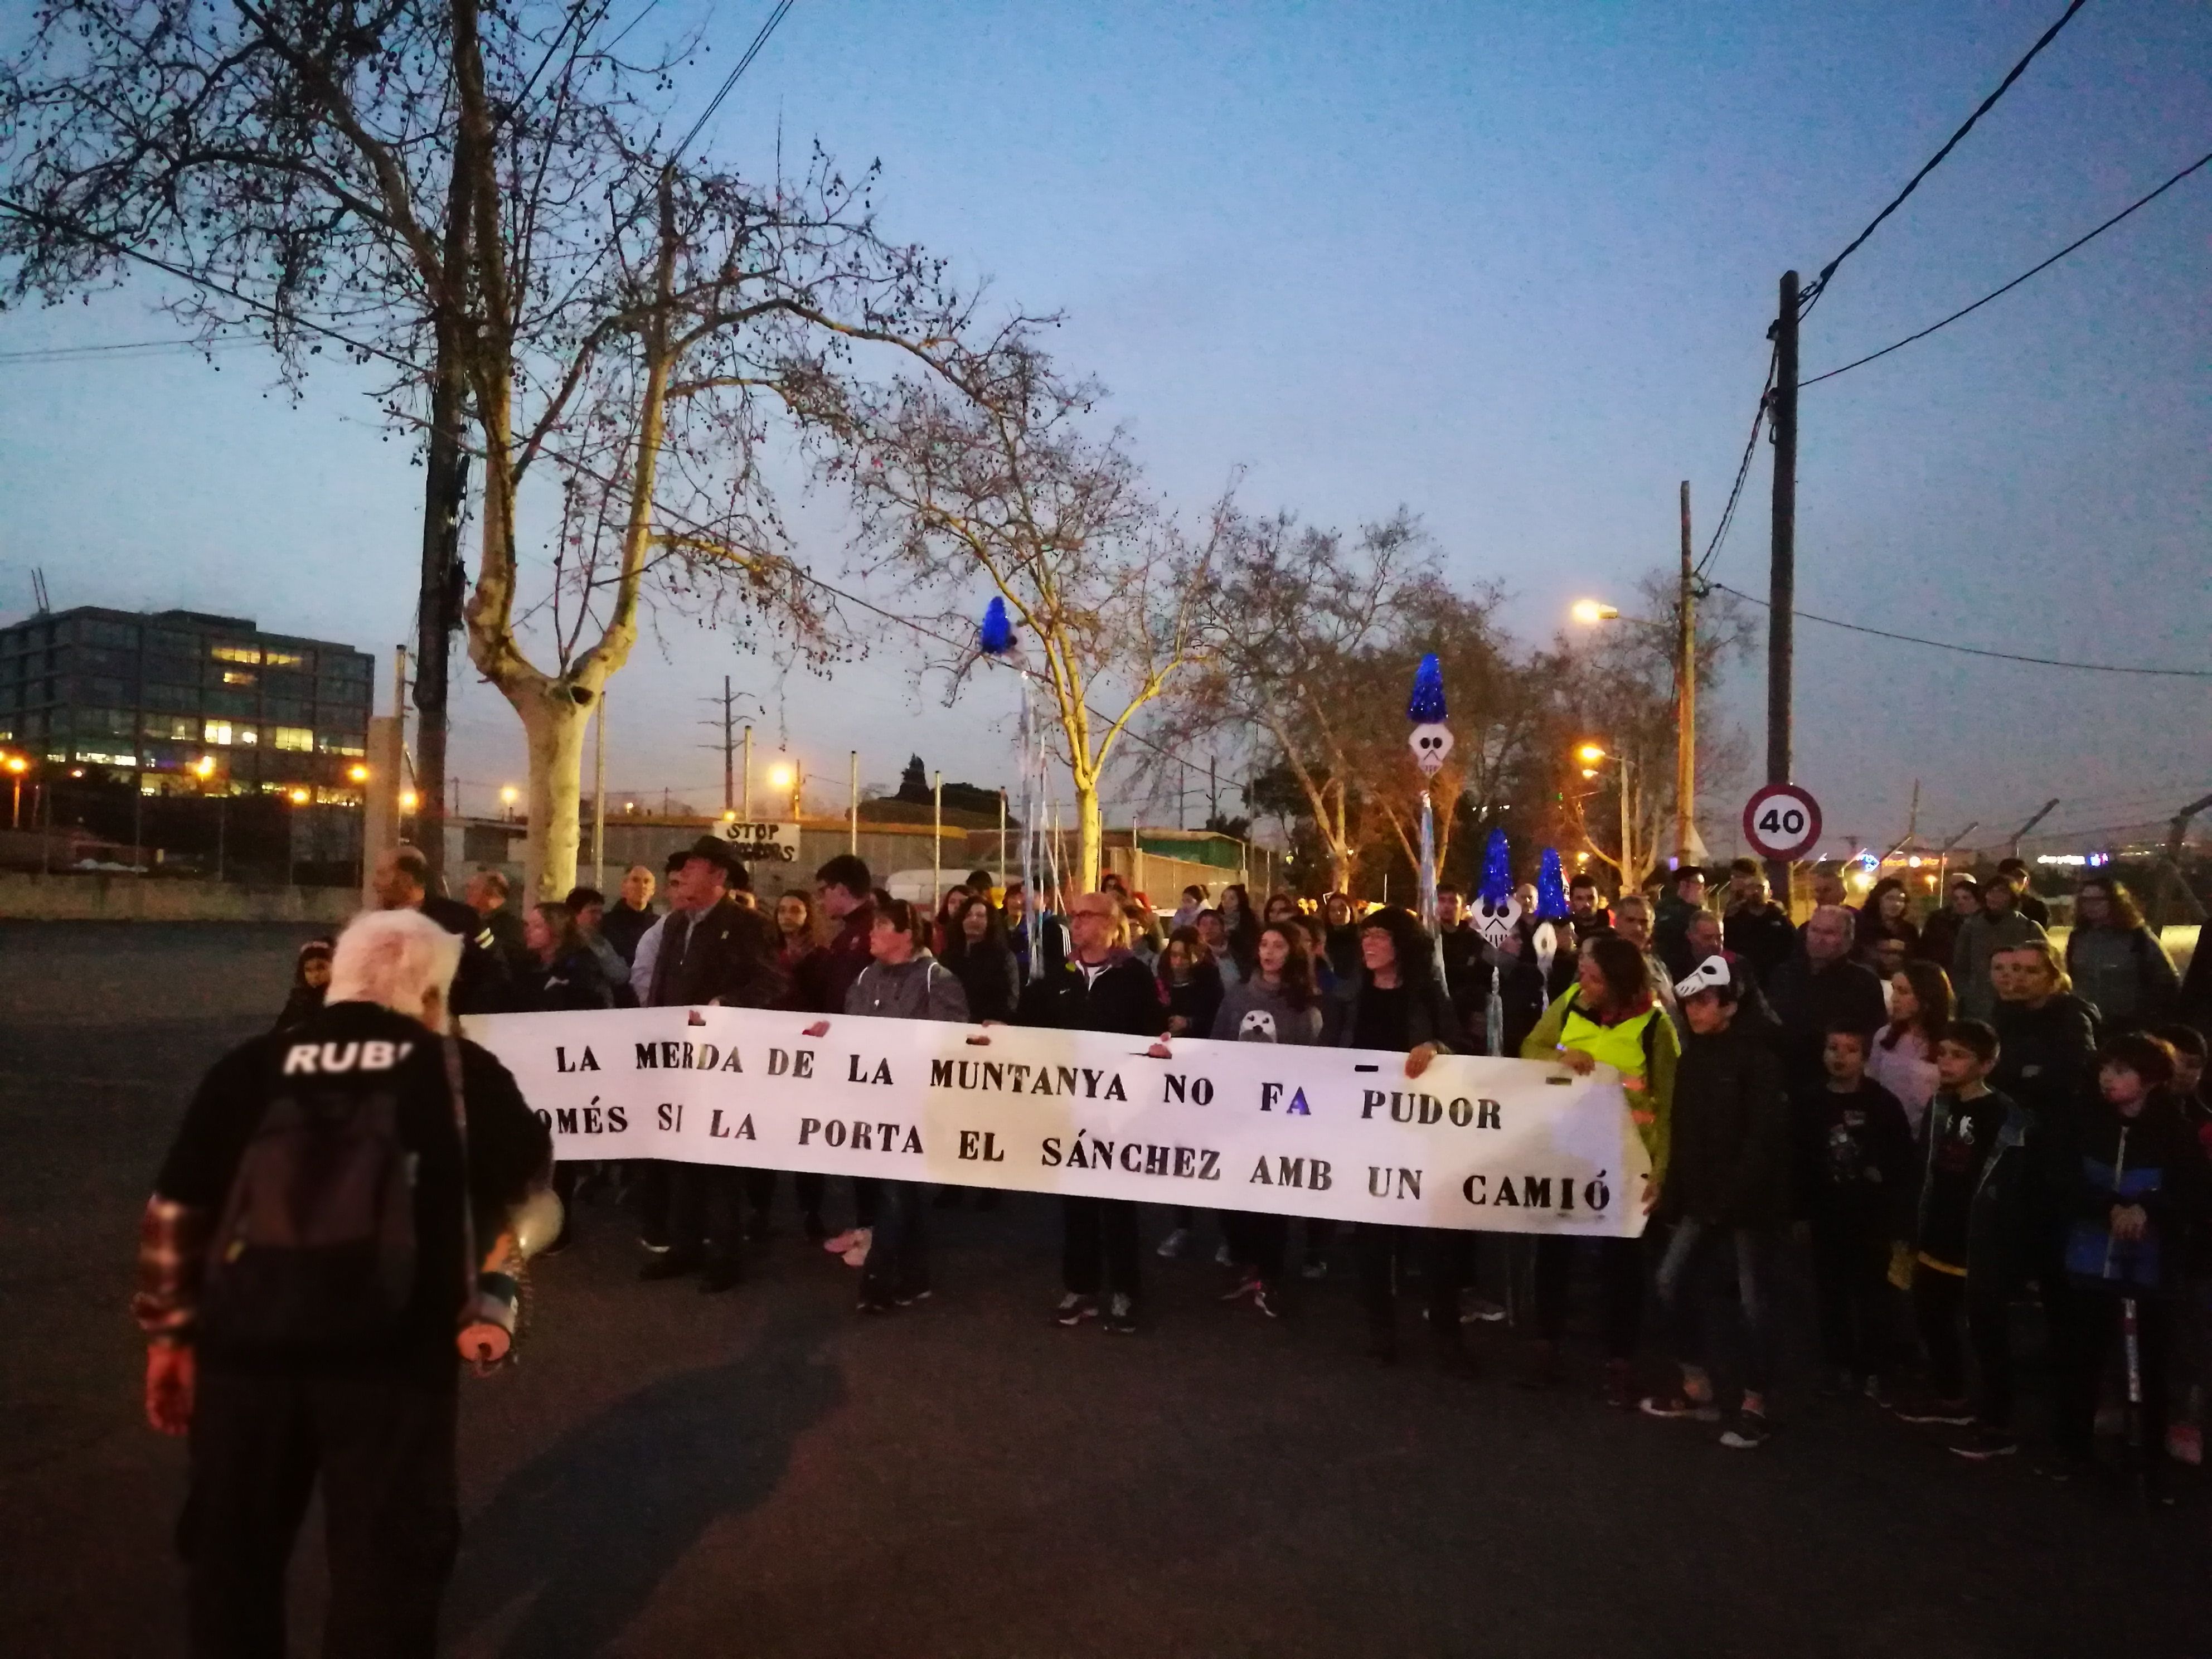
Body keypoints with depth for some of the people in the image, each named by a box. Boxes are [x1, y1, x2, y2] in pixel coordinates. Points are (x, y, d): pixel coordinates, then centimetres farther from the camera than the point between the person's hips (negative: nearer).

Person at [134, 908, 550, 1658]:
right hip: (390, 1350, -2)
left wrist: (169, 1335, 15)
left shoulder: (247, 1068, 5)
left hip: (246, 1345, 3)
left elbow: (174, 1213, 6)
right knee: (387, 1556, 12)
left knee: (231, 1550, 23)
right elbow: (525, 1178, 12)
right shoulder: (462, 1070, 0)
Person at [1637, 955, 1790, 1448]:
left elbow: (1765, 1136, -18)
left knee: (1754, 1299, 2)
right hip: (1702, 1197, 8)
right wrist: (1672, 1195, 6)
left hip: (1748, 1199, -7)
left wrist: (1734, 1197, -22)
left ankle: (1754, 1406, 13)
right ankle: (1697, 1388, 22)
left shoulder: (1756, 1058, -12)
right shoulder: (1691, 1058, 10)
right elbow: (1681, 1135, 10)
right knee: (1673, 1281, 7)